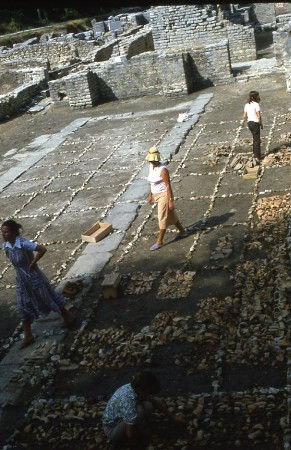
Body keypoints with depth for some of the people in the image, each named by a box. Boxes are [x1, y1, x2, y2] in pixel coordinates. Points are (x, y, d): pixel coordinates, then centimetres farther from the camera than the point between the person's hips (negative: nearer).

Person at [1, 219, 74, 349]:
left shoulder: (23, 243, -29)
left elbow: (42, 249, -32)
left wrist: (33, 263, -22)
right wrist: (17, 266, 6)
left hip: (34, 277, -6)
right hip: (21, 280, 6)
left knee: (49, 299, 13)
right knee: (24, 308, 11)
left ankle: (67, 315, 37)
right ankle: (28, 336, 24)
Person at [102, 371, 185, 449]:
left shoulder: (136, 387, -13)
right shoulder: (128, 400, -40)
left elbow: (158, 402, 4)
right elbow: (130, 433, -34)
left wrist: (172, 418, 13)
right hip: (111, 430, -7)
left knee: (149, 405, -12)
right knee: (139, 410, -33)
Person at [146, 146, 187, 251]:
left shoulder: (163, 169, -23)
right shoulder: (151, 166, 3)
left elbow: (168, 185, -21)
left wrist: (170, 201, -20)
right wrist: (150, 194, 20)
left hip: (164, 195, -9)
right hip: (157, 195, 9)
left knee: (162, 219, 0)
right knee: (170, 215, 21)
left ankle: (159, 242, 10)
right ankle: (182, 231, 40)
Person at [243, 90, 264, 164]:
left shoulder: (246, 105, 6)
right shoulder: (256, 104, -12)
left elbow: (244, 117, 4)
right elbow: (259, 116, -14)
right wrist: (261, 124, -3)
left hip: (249, 123, 7)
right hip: (255, 123, -7)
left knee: (255, 138, 23)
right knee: (257, 140, -1)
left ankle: (255, 153, 32)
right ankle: (257, 157, -4)